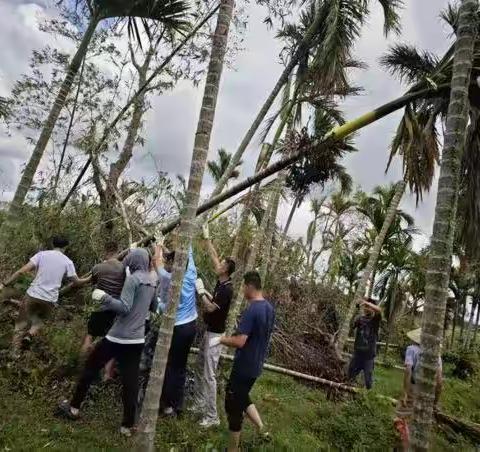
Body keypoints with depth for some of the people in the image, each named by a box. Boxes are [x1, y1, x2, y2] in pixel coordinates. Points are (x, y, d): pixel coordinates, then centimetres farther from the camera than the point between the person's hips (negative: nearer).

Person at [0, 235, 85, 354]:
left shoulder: (42, 254, 1)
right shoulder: (67, 261, 2)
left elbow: (21, 271, -6)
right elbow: (76, 282, 6)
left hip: (33, 295, 0)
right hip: (50, 300, 1)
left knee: (22, 324, 15)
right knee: (40, 320, 26)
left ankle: (14, 354, 13)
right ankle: (30, 334, -1)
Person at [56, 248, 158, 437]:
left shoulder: (133, 279, -15)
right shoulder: (153, 281, 6)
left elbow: (124, 307, -20)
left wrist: (104, 298, -19)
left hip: (119, 336, -6)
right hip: (137, 338, 6)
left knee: (91, 366, 15)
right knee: (130, 380, 10)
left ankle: (74, 407, 29)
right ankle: (128, 425, 16)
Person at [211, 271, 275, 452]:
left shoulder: (251, 310, -25)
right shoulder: (269, 308, 3)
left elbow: (239, 342, -30)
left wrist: (220, 339, -15)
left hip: (244, 367, -8)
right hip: (256, 365, 8)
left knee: (233, 405, 8)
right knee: (243, 397, 27)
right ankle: (262, 430, 28)